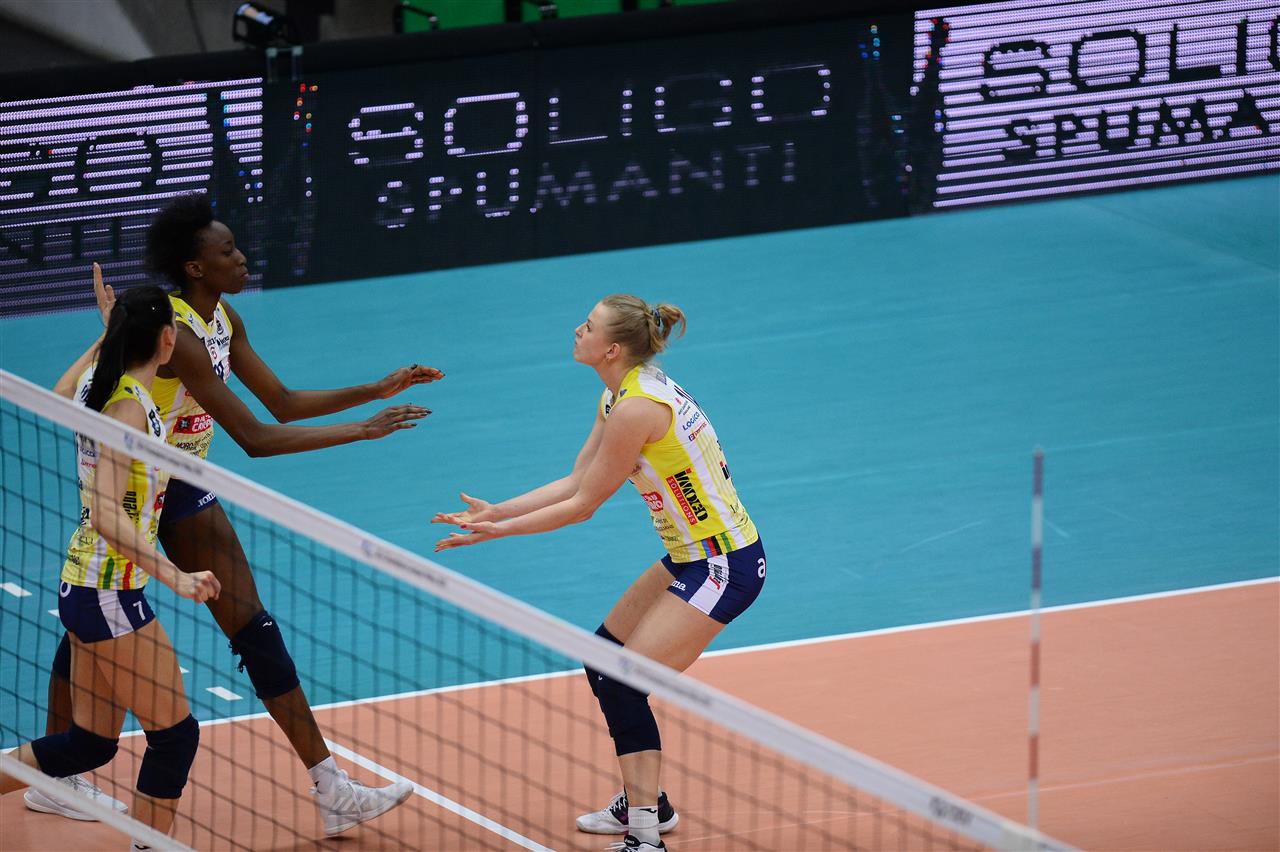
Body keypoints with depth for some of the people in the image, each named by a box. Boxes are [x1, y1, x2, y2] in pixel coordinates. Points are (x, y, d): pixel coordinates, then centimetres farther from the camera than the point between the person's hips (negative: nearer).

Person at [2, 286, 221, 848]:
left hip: (81, 586, 9)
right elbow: (106, 515, -27)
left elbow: (59, 396, 32)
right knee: (175, 734, -1)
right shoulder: (129, 406, -20)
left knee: (90, 743, 15)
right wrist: (174, 577, -31)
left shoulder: (95, 385, 5)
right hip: (110, 593, -9)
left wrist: (106, 338, 37)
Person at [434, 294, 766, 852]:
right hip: (691, 556, 10)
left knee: (624, 686, -13)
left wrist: (497, 530, -10)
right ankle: (643, 801, 30)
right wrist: (495, 512, 6)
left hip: (723, 566, -10)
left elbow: (582, 506, -17)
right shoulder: (618, 396, 6)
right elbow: (575, 482, 10)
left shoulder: (637, 409, -24)